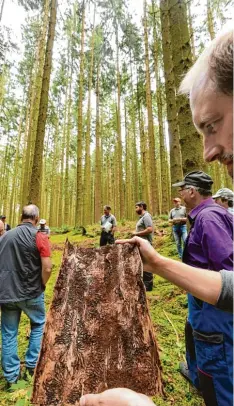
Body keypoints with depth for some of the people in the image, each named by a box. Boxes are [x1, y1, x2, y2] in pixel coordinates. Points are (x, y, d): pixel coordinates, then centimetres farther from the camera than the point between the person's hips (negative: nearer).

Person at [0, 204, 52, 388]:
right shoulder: (39, 237, -15)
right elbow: (47, 268, -20)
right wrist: (42, 285, -1)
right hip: (31, 292, -3)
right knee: (38, 325, 22)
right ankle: (33, 364, 30)